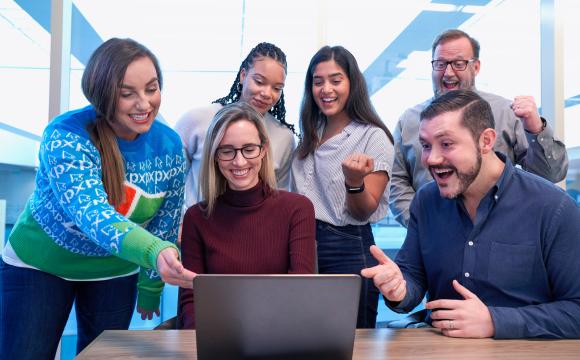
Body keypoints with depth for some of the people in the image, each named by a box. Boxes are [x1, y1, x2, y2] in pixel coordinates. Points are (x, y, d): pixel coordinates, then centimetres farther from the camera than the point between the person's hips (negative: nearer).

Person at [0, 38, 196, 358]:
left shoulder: (170, 146, -13)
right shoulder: (65, 137, -27)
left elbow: (165, 223, -1)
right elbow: (92, 215, -41)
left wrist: (150, 287, 5)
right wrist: (155, 254, -59)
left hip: (114, 272, 4)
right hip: (39, 264, -3)